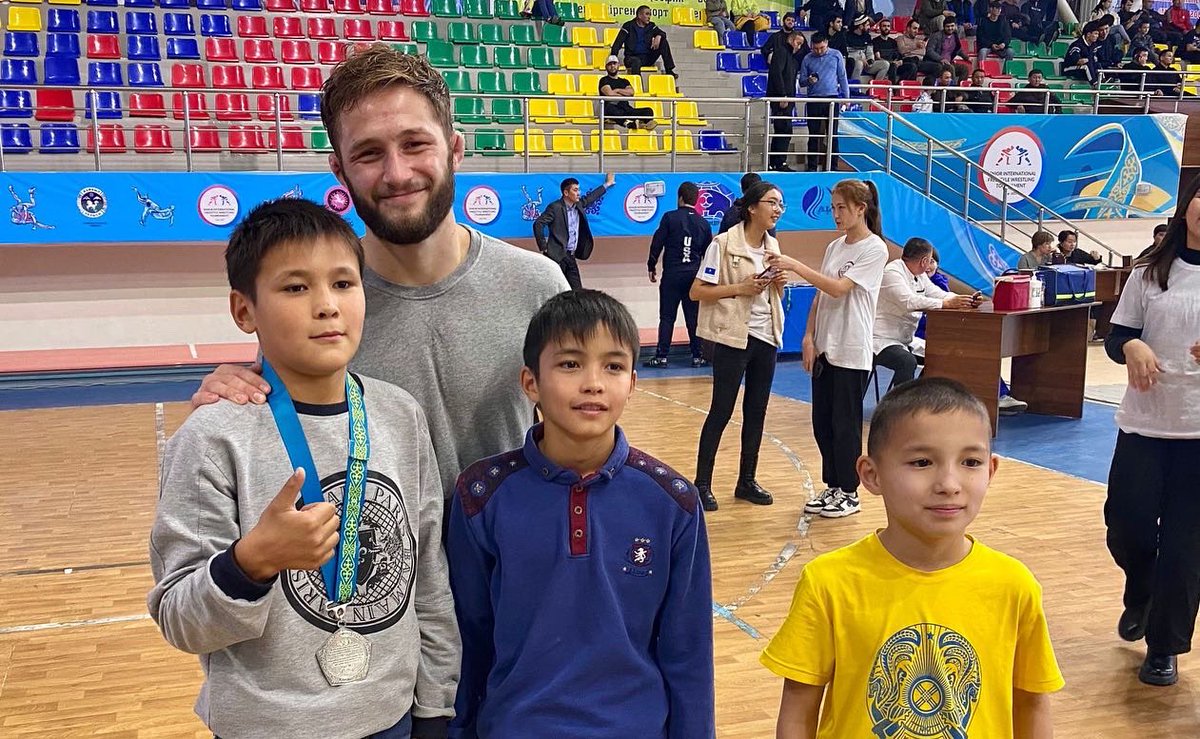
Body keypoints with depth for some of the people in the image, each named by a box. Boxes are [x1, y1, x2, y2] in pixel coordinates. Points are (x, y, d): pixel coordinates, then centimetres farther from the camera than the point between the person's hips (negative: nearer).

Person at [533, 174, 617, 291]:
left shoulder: (578, 205, 12)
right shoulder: (555, 207, -10)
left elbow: (590, 197, 31)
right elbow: (538, 224, -13)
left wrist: (607, 184, 41)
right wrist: (543, 248, -12)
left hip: (571, 256, 8)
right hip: (557, 256, -8)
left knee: (577, 291, 4)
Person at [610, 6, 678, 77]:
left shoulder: (651, 26, 11)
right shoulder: (628, 26, -1)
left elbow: (662, 34, 1)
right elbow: (618, 43, -5)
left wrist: (658, 36, -25)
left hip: (648, 58, 4)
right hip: (633, 57, -4)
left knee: (663, 42, -11)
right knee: (636, 61, -41)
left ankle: (669, 70, -14)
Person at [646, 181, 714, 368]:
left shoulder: (670, 218, -5)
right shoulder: (703, 223, 7)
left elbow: (657, 243, -5)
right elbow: (708, 252, 13)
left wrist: (652, 266, 6)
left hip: (672, 274, -3)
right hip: (694, 274, 3)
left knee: (667, 316, 0)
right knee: (694, 316, 8)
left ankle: (661, 356, -2)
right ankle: (697, 356, 9)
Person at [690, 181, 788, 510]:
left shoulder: (773, 246, 10)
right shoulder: (723, 244, -10)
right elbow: (696, 292, -13)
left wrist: (778, 284, -2)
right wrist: (740, 288, -20)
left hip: (766, 338, 6)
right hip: (733, 338, -6)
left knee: (756, 412, 10)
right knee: (721, 411, -2)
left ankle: (747, 481, 21)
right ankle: (702, 484, 7)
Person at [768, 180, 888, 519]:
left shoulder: (875, 249, -10)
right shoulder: (835, 246, 12)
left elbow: (839, 288, -20)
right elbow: (820, 295, 12)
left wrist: (795, 266, -23)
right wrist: (809, 337, 2)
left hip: (852, 351, -7)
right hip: (824, 347, 7)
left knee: (845, 424, 0)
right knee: (822, 422, 10)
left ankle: (849, 493, 12)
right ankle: (833, 487, 22)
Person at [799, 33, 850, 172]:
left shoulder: (836, 55, 4)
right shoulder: (807, 59, 5)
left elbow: (842, 77, 6)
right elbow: (801, 80, 8)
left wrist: (846, 96, 2)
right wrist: (808, 81, -15)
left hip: (832, 98, -1)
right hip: (814, 99, 1)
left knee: (832, 134, 1)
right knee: (813, 134, 4)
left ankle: (832, 166, 6)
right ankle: (812, 166, 9)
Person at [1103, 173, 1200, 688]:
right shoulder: (1149, 272, 5)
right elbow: (1116, 336, 5)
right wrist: (1132, 347, -18)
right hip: (1144, 422, 2)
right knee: (1126, 523, 2)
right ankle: (1140, 597, 36)